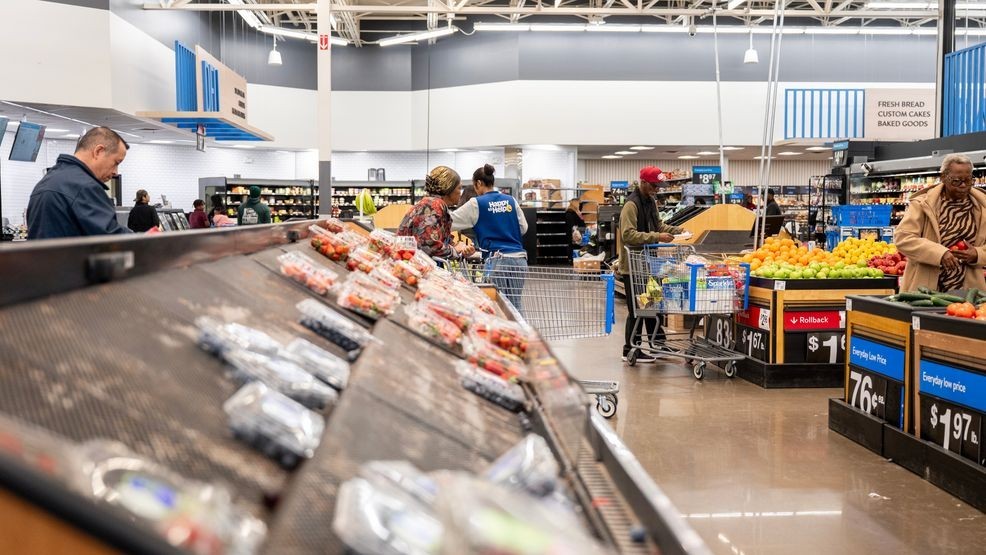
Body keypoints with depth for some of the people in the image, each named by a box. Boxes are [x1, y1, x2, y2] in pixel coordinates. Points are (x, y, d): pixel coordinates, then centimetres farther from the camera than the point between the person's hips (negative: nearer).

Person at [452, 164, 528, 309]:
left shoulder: (476, 203, -1)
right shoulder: (510, 200, 11)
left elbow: (450, 221, 3)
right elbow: (523, 228, 14)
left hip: (497, 260, -4)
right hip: (519, 258, 4)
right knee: (514, 306, 9)